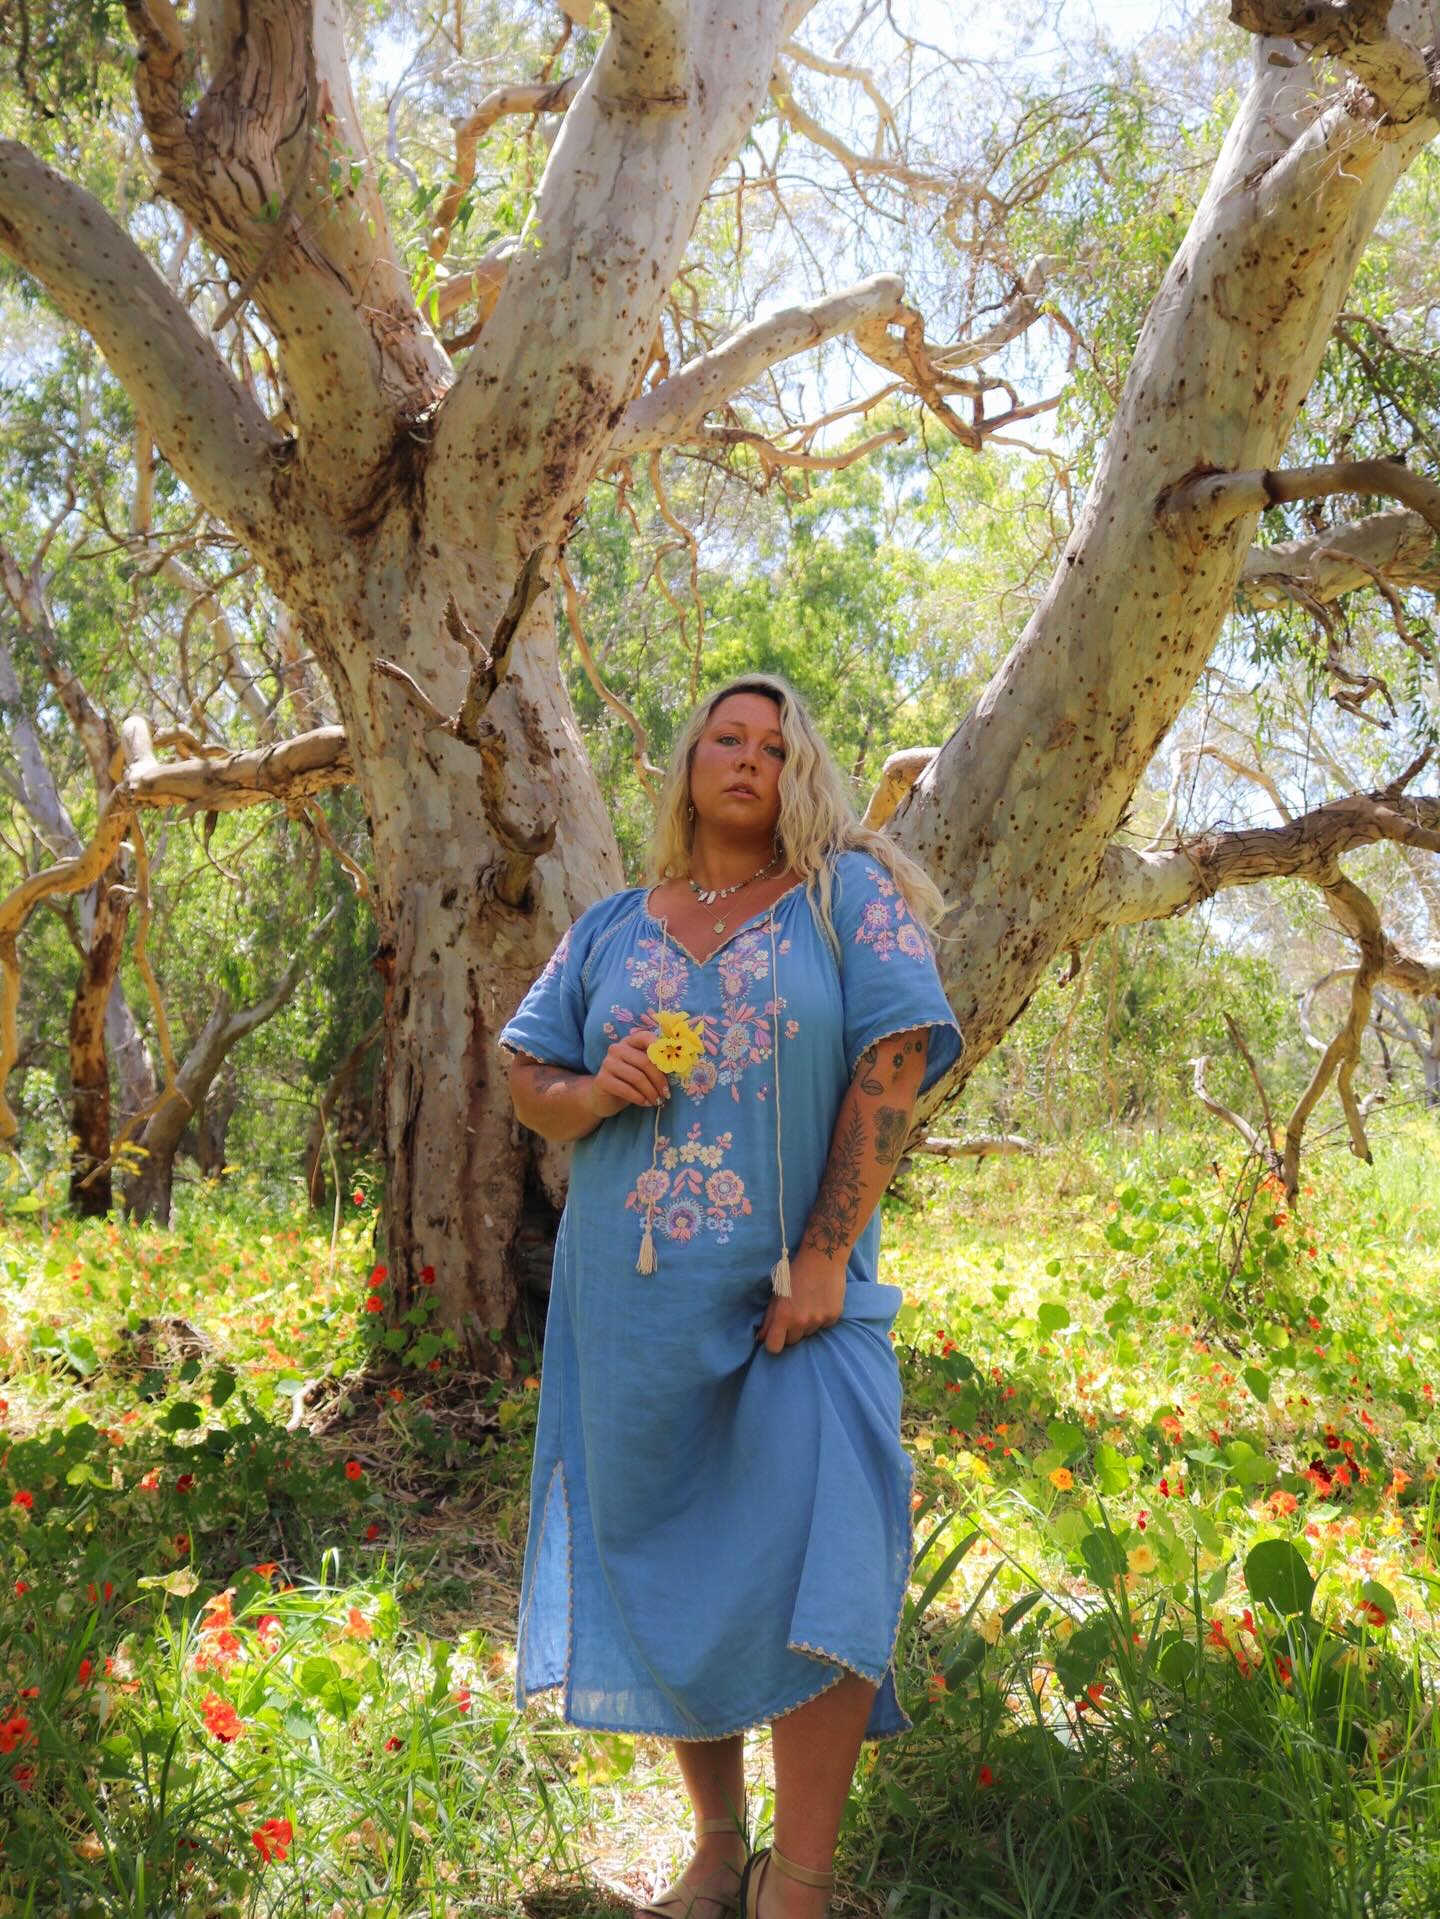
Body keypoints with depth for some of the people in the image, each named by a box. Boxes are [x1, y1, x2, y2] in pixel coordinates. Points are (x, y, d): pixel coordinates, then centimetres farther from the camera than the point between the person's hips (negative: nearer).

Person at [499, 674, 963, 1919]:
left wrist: (827, 1257, -16)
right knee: (668, 1575, 10)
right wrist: (589, 1092, -9)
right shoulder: (610, 930, 13)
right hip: (632, 1304, 4)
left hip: (791, 1298, -3)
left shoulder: (850, 899, 1)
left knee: (814, 1570, -11)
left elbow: (894, 1067, -9)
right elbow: (528, 1079, 16)